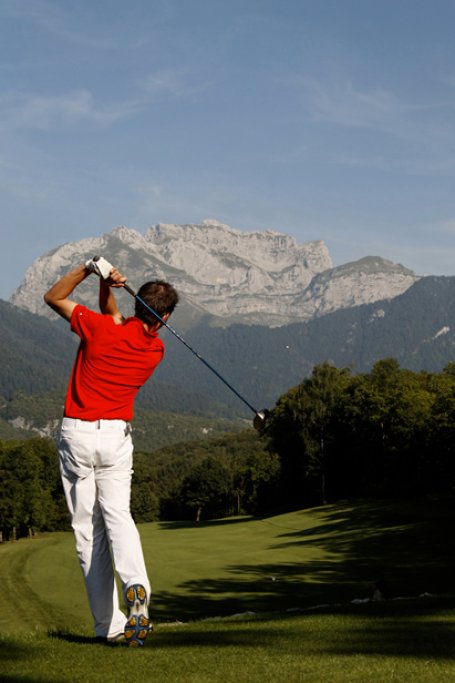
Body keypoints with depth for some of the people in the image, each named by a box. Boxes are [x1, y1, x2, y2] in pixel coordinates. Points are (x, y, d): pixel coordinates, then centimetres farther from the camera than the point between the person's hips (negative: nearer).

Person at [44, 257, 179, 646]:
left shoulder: (101, 329, -11)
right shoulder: (156, 350, 4)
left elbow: (54, 297, 2)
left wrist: (89, 269, -7)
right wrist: (108, 285, -1)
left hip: (76, 434, -2)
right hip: (116, 435, 2)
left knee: (87, 528, 3)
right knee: (117, 515, 0)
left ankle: (109, 624, 1)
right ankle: (135, 587, -32)